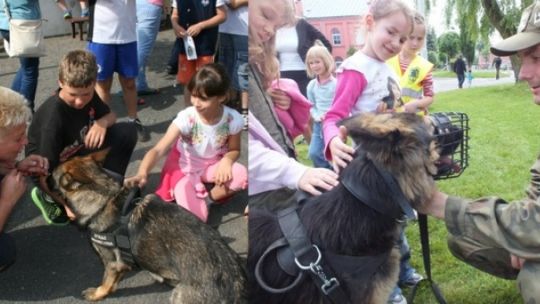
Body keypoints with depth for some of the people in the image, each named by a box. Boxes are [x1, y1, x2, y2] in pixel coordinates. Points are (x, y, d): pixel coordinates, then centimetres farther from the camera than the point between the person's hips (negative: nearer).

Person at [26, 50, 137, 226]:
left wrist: (102, 122, -21)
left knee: (127, 132, -11)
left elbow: (111, 116, 4)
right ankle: (48, 196, -2)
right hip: (54, 170, -6)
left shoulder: (88, 95, -13)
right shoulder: (53, 117, -32)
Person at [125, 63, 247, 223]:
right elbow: (158, 150, -38)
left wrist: (226, 160, -27)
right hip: (187, 168, -2)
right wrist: (142, 173, -57)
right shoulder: (186, 118, -30)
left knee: (241, 175, -31)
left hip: (213, 166, 2)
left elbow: (234, 150, -2)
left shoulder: (233, 119, -22)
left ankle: (207, 200, -7)